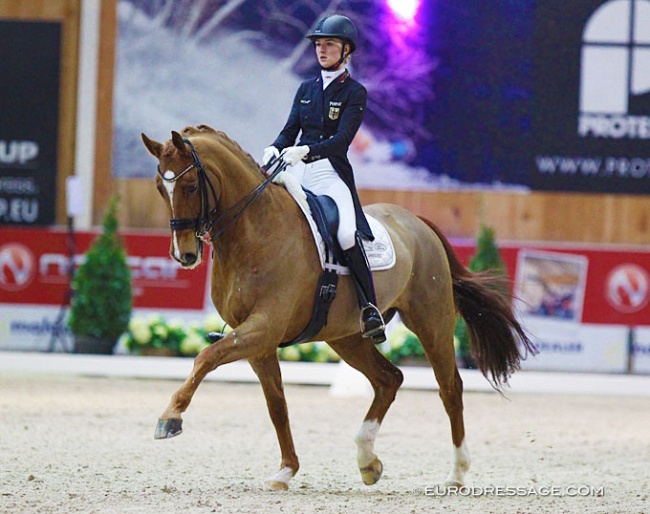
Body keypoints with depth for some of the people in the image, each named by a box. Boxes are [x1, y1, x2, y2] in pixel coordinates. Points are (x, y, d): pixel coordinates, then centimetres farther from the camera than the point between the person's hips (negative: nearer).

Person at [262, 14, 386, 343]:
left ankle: (369, 309, -21)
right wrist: (274, 149, -10)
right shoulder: (306, 89, 17)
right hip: (296, 172, 5)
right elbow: (290, 131, 13)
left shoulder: (354, 93, 1)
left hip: (331, 173, -5)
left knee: (347, 234, -31)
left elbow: (341, 139, -11)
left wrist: (305, 150, -27)